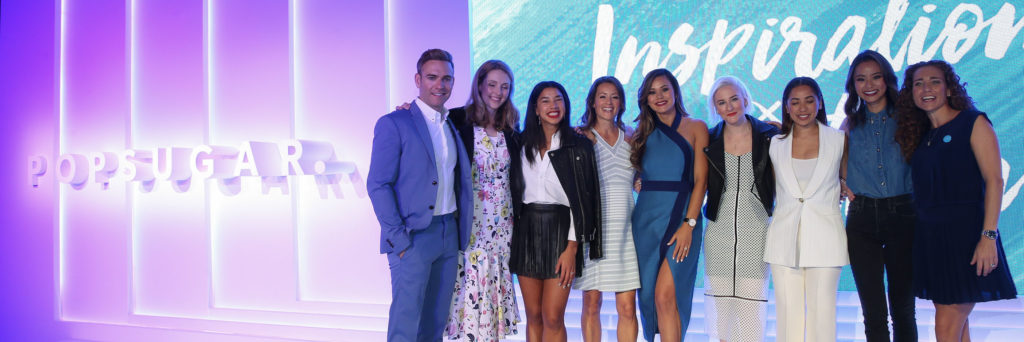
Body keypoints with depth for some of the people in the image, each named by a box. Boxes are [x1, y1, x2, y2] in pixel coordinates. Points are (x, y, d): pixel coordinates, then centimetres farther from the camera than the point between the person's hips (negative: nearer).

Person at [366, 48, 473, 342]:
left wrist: (462, 227, 6)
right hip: (413, 237, -6)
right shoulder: (394, 124, -6)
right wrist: (399, 238, -15)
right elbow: (378, 185, -10)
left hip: (450, 234, 6)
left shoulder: (454, 125, 14)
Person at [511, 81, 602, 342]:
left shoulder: (579, 146, -1)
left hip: (561, 231, -3)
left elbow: (582, 200, -5)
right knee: (533, 316, 7)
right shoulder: (522, 143, 8)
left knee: (553, 318, -6)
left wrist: (571, 249, -11)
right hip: (527, 232, 3)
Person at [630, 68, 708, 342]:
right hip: (646, 217, 4)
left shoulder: (695, 128, 4)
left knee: (665, 295, -15)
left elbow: (700, 180, -3)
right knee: (650, 295, 5)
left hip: (679, 217, -4)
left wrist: (689, 224, -14)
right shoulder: (643, 133, 16)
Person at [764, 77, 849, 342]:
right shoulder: (775, 143, 7)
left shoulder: (838, 140, 4)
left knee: (821, 310, -1)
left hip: (824, 236, -1)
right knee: (788, 310, 3)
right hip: (784, 238, 1)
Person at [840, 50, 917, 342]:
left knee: (903, 309, 4)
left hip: (902, 216, -1)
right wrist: (841, 184, 3)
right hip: (862, 218, 1)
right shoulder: (851, 124, 10)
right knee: (873, 313, 3)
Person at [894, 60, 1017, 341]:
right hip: (928, 233, 6)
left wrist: (988, 236, -19)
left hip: (964, 231, -6)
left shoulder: (973, 123, -3)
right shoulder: (920, 135, 13)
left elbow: (994, 180, -10)